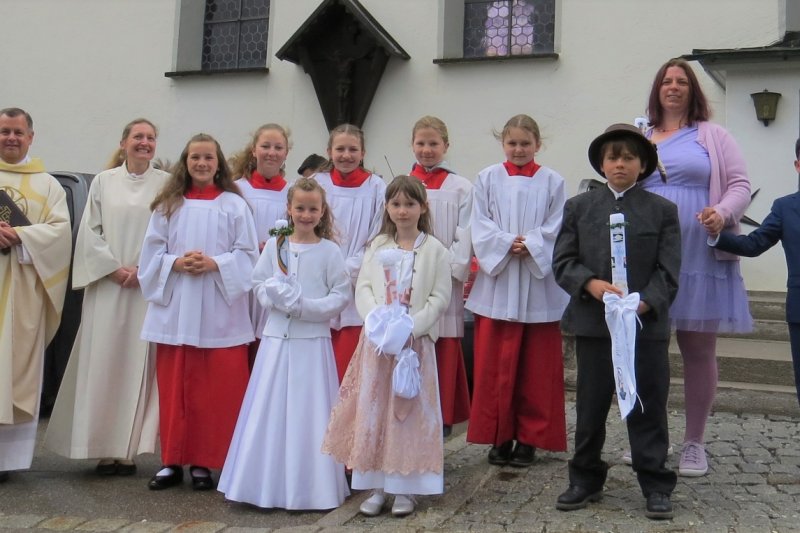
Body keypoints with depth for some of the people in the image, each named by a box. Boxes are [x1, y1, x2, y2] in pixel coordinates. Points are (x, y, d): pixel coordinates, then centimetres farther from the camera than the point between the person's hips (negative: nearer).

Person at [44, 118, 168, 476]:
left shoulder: (166, 184, 4)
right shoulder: (103, 182, 8)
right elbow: (90, 231, 4)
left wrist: (144, 269, -10)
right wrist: (115, 268, -6)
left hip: (148, 286, -1)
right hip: (107, 284, 1)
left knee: (137, 363, 0)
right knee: (103, 363, 1)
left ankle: (127, 450, 7)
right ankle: (105, 449, 9)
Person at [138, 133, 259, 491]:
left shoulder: (234, 205, 4)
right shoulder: (168, 204, 11)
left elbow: (248, 254, 0)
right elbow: (152, 252, 7)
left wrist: (215, 264, -15)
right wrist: (176, 263, -11)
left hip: (219, 308, -2)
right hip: (175, 307, 2)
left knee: (217, 389, -1)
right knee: (174, 387, 5)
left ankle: (204, 462, 10)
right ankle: (172, 461, 15)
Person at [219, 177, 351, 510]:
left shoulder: (329, 251, -2)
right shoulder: (274, 246, 5)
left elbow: (341, 296, -4)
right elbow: (259, 285, 8)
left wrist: (306, 307, -14)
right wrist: (278, 298, -11)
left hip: (313, 340, -2)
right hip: (277, 337, 3)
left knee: (308, 413, 2)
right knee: (271, 410, 6)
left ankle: (309, 486, 13)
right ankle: (268, 483, 17)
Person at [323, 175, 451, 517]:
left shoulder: (434, 250, 0)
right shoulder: (378, 246, 9)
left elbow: (440, 297, -5)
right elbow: (363, 288, 3)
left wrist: (411, 327, -16)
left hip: (416, 341, -3)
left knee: (409, 412, 1)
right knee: (374, 410, 4)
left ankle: (405, 487, 13)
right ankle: (377, 485, 15)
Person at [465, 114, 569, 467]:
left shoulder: (552, 182, 5)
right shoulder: (488, 179, 7)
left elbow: (556, 229, 0)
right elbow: (480, 226, 1)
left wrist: (530, 246, -16)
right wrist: (507, 243, -14)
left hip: (539, 282, 0)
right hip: (496, 282, 1)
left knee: (536, 366, 4)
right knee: (494, 365, 2)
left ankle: (529, 437, 15)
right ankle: (499, 436, 14)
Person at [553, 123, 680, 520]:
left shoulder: (663, 211, 5)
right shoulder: (579, 207, 9)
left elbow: (667, 272, -1)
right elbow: (563, 262, 2)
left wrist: (643, 303, -18)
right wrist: (591, 284, -16)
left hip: (647, 325, -1)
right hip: (592, 323, 1)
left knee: (647, 407, 5)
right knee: (590, 406, 10)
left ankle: (656, 485, 17)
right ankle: (585, 480, 23)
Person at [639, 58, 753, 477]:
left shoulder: (712, 136, 8)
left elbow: (740, 185, 2)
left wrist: (723, 213, -18)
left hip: (700, 260, -2)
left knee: (698, 350, 3)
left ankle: (694, 443, 14)